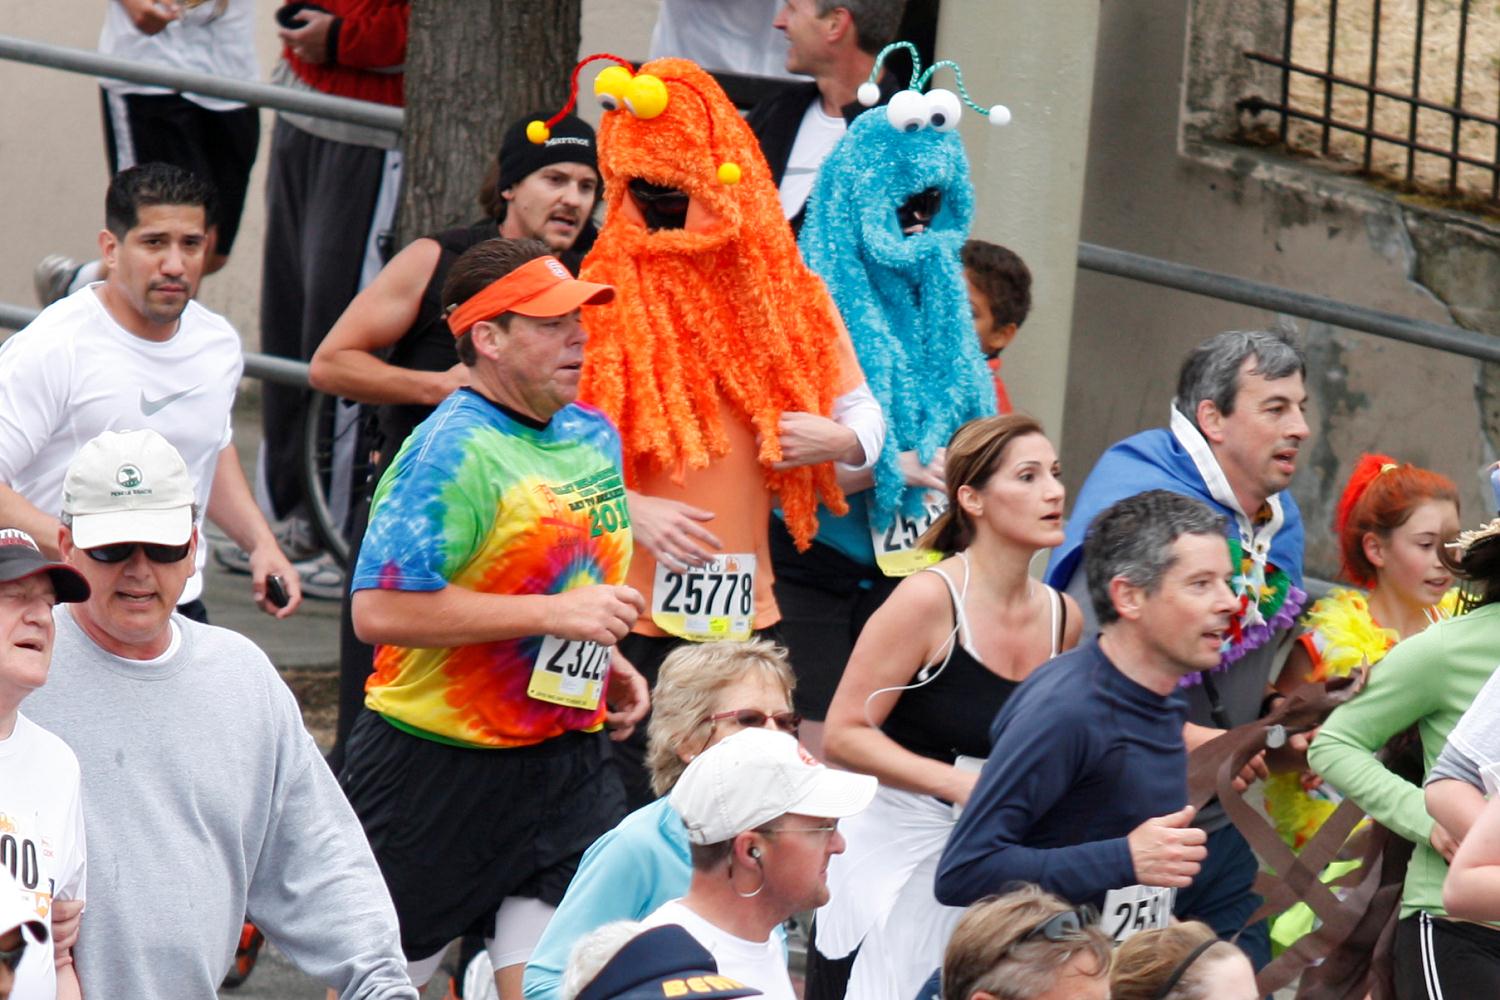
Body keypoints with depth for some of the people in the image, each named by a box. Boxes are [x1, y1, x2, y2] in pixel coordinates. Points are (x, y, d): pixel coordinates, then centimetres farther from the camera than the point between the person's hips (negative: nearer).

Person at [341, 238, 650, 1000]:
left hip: (569, 760, 6)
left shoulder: (594, 437, 9)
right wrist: (555, 615, -24)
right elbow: (380, 610, -27)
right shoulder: (450, 452, -17)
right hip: (440, 764, -6)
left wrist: (602, 657, 11)